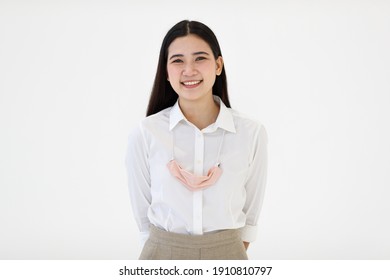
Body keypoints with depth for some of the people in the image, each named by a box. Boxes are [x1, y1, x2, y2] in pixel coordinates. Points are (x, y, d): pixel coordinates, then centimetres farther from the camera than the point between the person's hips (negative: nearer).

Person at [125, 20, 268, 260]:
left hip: (226, 254, 1)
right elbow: (142, 209, -1)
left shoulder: (252, 133, -9)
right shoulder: (144, 134, -11)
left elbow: (251, 208, 2)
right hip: (163, 255, 0)